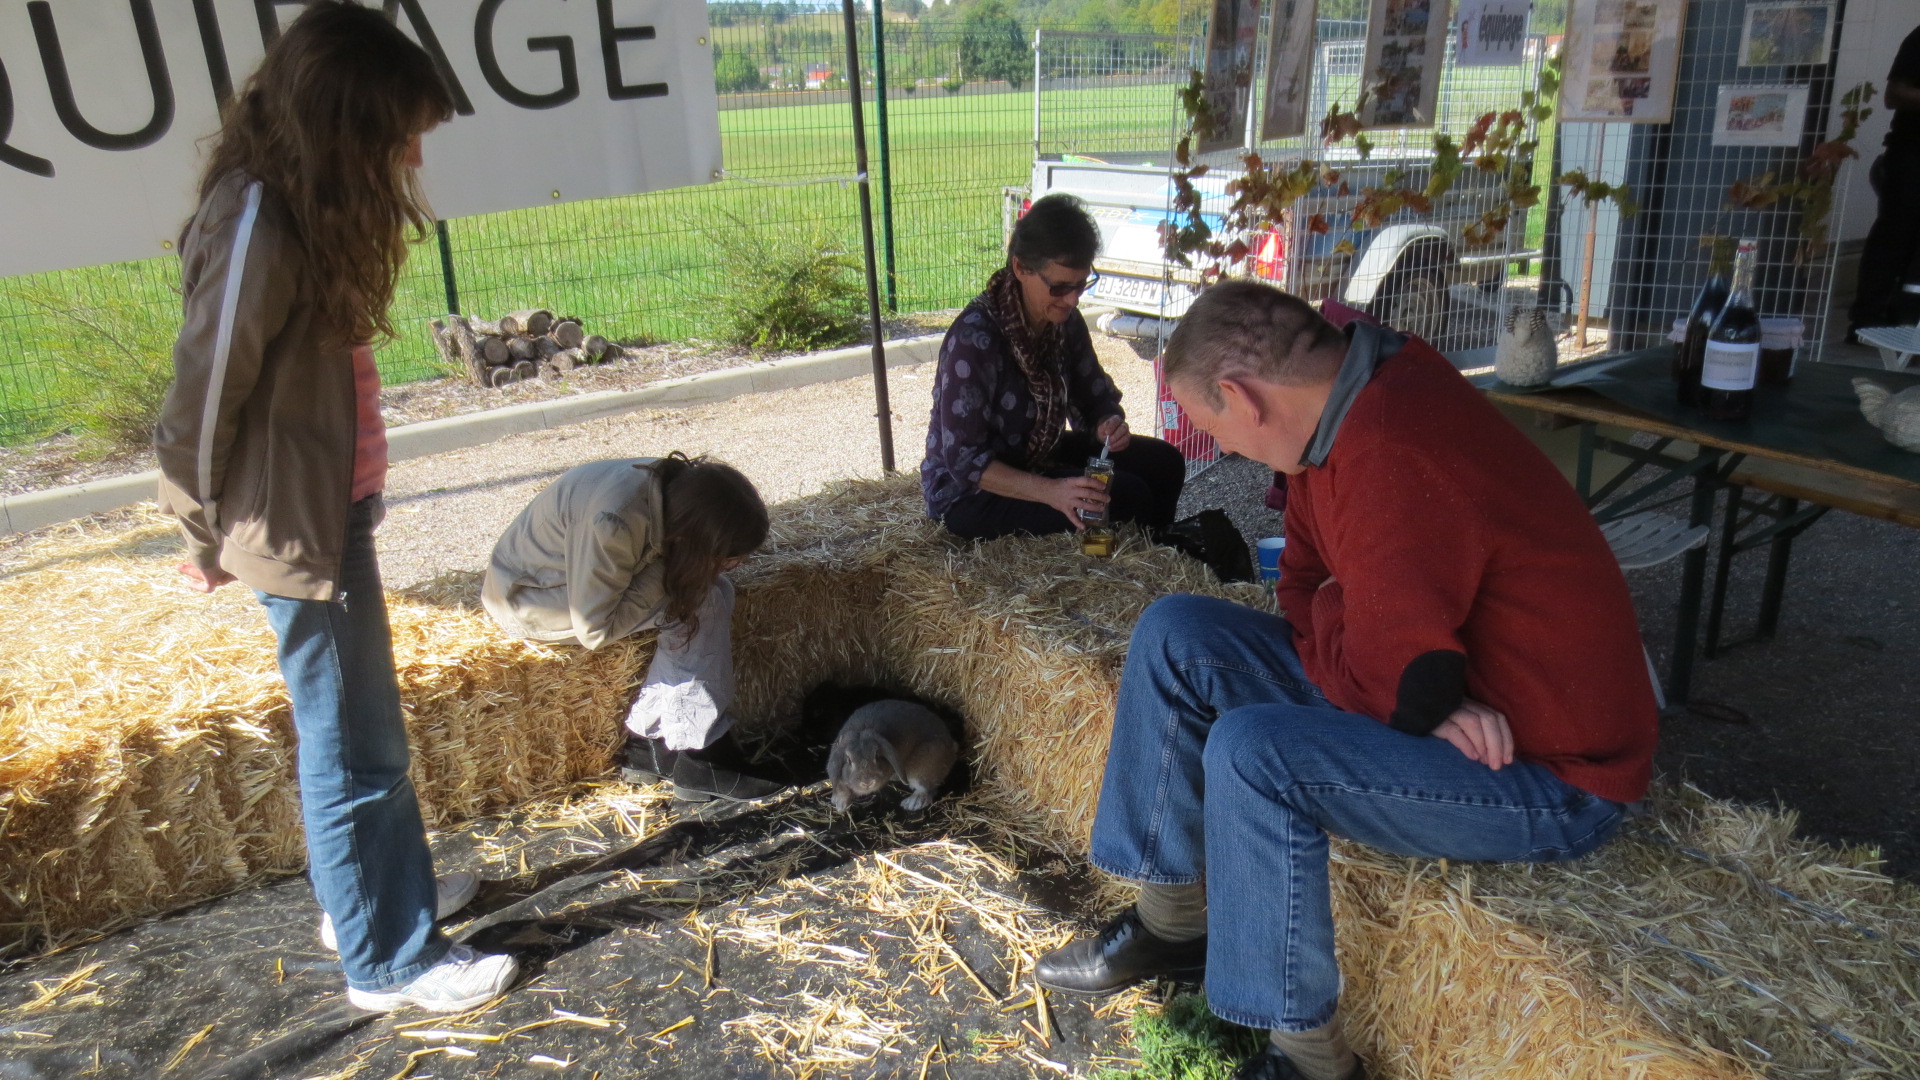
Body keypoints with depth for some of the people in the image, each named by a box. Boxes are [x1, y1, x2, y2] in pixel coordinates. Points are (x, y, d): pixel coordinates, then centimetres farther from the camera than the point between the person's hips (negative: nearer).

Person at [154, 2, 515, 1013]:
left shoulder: (308, 212, 7)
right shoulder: (257, 231, -22)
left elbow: (318, 368, 8)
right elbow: (201, 406, -17)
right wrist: (211, 537, -3)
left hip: (333, 509, 9)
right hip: (297, 527, -9)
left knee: (357, 726, 22)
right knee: (354, 745, 3)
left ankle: (375, 887, 41)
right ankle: (389, 959, 19)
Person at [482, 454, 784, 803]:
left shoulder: (678, 485, -16)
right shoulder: (611, 522, -37)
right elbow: (594, 630, -27)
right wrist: (663, 574, -25)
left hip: (581, 571, 8)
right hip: (530, 600, -8)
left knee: (711, 590, -8)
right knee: (699, 601, -20)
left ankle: (649, 742, -2)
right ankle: (694, 759, -10)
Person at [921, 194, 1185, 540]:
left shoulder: (1065, 320, -5)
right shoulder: (973, 338, -28)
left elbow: (1094, 399, 7)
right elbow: (964, 460, -27)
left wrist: (1107, 424, -18)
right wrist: (1050, 491, -39)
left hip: (1037, 457, 8)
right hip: (968, 493, -8)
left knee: (1163, 463, 2)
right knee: (1125, 497, -21)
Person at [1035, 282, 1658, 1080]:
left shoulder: (1393, 460, -32)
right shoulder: (1349, 397, -2)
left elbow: (1387, 689, -27)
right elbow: (1307, 587, 5)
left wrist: (1324, 612, -8)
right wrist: (1422, 687, -12)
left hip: (1555, 776, -9)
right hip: (1459, 683, 9)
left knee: (1251, 751, -29)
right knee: (1175, 634, 2)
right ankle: (1173, 920, 13)